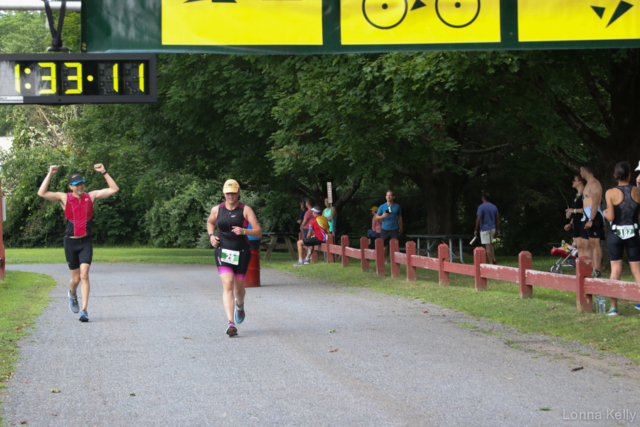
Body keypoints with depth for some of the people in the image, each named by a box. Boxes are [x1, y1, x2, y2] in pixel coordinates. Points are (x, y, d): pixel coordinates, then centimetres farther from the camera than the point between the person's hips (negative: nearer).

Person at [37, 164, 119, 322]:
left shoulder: (91, 196, 3)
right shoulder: (64, 198, -1)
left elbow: (114, 189, 2)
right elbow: (41, 193, -12)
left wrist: (104, 172, -6)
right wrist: (50, 174, -15)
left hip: (86, 242, 0)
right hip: (70, 242, 0)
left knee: (84, 275, -14)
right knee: (76, 278, 8)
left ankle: (84, 310, -14)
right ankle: (72, 294, 43)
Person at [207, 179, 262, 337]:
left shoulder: (245, 210, -4)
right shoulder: (217, 210, 3)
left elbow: (259, 232, -9)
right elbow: (210, 222, 26)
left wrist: (243, 231, -26)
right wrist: (211, 235, 6)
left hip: (241, 252, 0)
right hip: (223, 251, 0)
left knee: (239, 288, 11)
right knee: (227, 285, -16)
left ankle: (240, 306, 49)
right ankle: (230, 323, -22)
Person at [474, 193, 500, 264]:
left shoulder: (481, 207, -11)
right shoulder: (494, 207, 8)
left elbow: (478, 219, -16)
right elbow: (497, 219, 9)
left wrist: (476, 230, -9)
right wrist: (498, 230, 14)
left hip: (484, 229, -6)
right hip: (492, 228, 6)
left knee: (488, 246, -4)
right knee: (490, 244, 20)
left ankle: (490, 263, -5)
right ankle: (493, 259, 4)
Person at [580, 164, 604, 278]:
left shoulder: (594, 184, -11)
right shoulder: (589, 184, 21)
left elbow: (595, 203, -19)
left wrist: (591, 220, -25)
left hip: (593, 217, -11)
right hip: (587, 217, 11)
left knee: (594, 243, -11)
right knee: (585, 244, 9)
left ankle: (597, 271, -13)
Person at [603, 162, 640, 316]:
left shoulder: (611, 193, -9)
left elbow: (610, 217, -12)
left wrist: (605, 213, 9)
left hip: (616, 234, -1)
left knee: (615, 270, 3)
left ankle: (613, 307, 2)